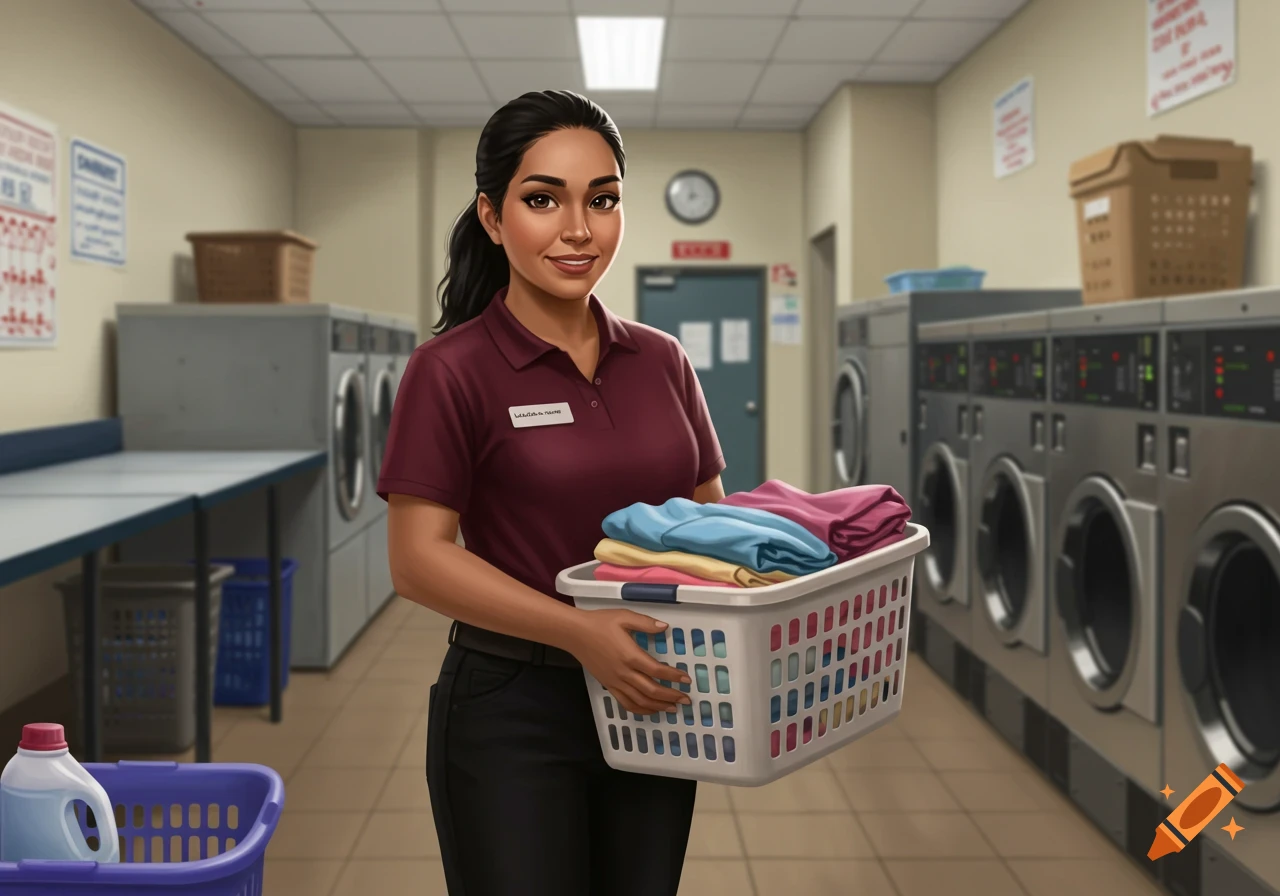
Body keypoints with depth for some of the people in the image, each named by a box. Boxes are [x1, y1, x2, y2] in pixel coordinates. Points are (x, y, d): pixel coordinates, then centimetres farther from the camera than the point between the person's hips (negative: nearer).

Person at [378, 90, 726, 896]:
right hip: (513, 714, -5)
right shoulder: (455, 370, -10)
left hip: (648, 708, 5)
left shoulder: (663, 362, 5)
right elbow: (420, 559, -15)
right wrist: (579, 631, -26)